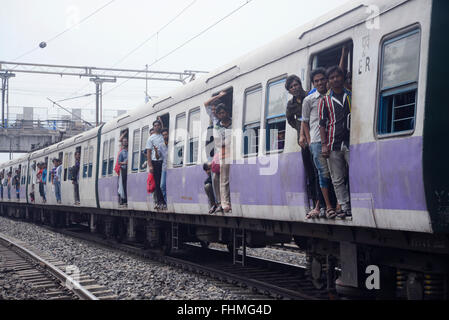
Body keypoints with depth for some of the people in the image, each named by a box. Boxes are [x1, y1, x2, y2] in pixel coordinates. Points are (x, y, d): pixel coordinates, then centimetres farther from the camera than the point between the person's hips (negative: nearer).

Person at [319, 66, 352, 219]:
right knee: (338, 180, 2)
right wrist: (324, 144, -3)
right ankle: (345, 208, 8)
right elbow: (322, 123, 7)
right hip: (333, 145, 1)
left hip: (350, 142, -1)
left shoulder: (352, 96, 11)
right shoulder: (324, 100, 10)